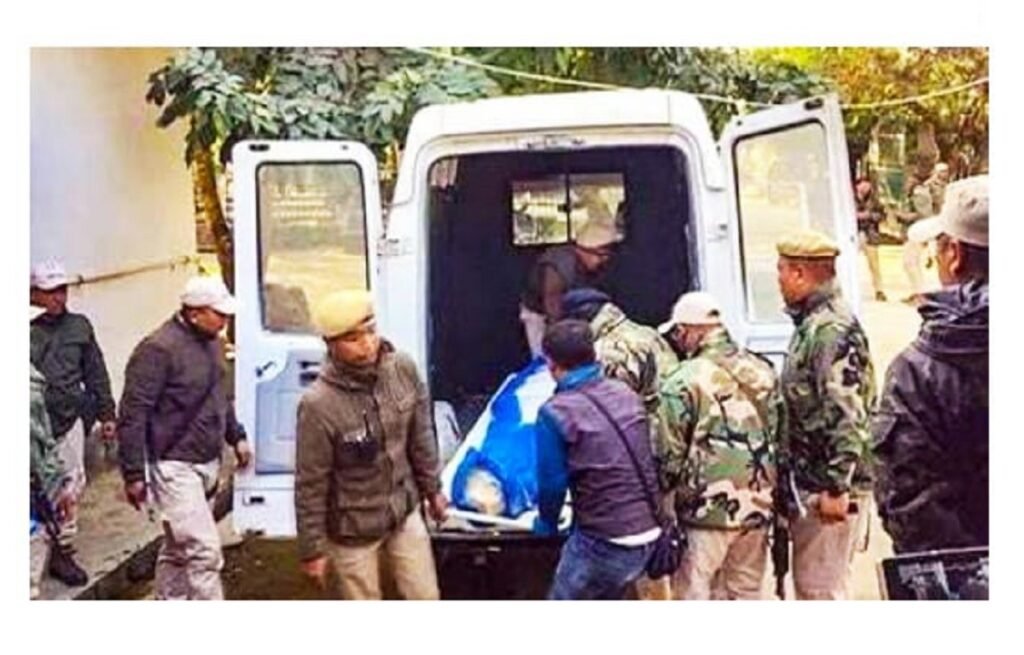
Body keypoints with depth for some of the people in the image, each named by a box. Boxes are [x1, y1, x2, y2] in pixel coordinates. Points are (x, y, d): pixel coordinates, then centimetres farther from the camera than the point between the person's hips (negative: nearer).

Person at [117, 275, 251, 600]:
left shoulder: (210, 341, 8)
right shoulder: (158, 349, -20)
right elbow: (133, 416, -19)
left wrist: (236, 436, 21)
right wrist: (133, 474, -19)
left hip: (207, 463, 9)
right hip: (175, 467, -9)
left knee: (178, 548, 20)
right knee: (204, 551, -9)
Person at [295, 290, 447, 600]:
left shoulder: (402, 368, -13)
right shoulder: (319, 405, -27)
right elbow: (311, 486, -17)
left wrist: (432, 489, 12)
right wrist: (312, 549, -10)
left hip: (404, 513, 4)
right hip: (353, 528, -4)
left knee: (426, 599, 16)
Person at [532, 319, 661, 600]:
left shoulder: (555, 412, -14)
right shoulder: (626, 394, 5)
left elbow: (552, 482, -7)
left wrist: (546, 524, 13)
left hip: (602, 542, -7)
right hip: (648, 533, 7)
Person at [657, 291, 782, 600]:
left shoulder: (683, 382, -13)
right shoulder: (761, 371, 7)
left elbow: (669, 453, -12)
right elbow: (778, 437, 11)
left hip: (708, 509, -6)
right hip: (757, 506, 6)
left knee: (693, 594, 4)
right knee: (747, 592, 17)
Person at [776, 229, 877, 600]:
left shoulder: (832, 328, -18)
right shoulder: (811, 324, 13)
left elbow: (847, 416, -24)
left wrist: (837, 486, -24)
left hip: (829, 488, -10)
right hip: (810, 484, 10)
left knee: (820, 587, -2)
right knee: (810, 582, 19)